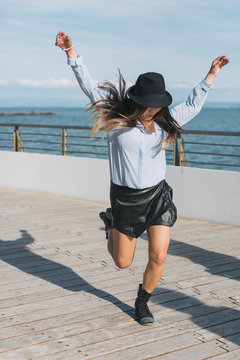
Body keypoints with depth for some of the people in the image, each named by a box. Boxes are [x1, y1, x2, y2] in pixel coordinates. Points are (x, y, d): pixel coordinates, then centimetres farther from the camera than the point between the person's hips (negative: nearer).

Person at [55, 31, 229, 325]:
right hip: (125, 198, -2)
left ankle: (142, 302, 21)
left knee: (158, 256, -6)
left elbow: (193, 104, 17)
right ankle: (110, 224, 43)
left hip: (158, 195, 2)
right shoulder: (115, 118, -8)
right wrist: (71, 52, -11)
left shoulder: (164, 122, 1)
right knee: (122, 262, 10)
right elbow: (90, 87, -8)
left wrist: (211, 75, 20)